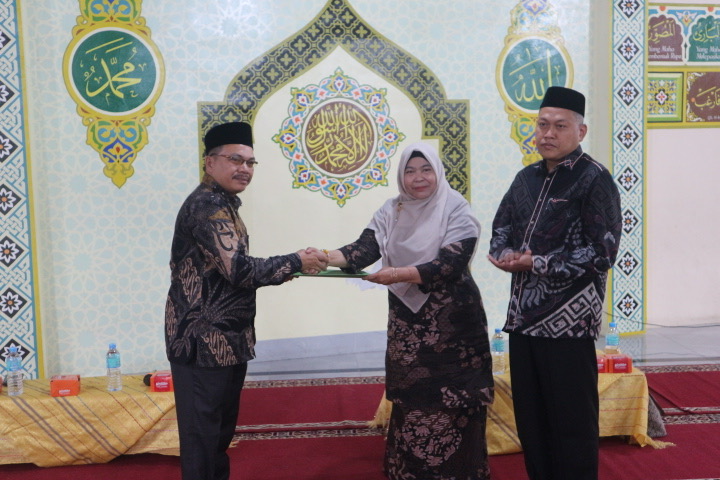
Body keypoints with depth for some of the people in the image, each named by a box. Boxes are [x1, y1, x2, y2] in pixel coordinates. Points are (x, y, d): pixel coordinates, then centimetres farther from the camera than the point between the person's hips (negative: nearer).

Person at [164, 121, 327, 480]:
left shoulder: (221, 204, 16)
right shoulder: (207, 206, -17)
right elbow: (239, 269, -25)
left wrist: (278, 272, 5)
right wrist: (295, 263, -15)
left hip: (226, 340, 10)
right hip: (204, 342, -10)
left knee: (221, 430, 20)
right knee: (201, 436, 1)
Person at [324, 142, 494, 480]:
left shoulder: (456, 211, -7)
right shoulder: (390, 212, 6)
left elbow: (450, 265, -18)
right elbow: (364, 249, -5)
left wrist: (399, 274, -29)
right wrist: (327, 257, -23)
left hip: (451, 324, -4)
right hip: (406, 322, 4)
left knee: (451, 408, 0)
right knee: (410, 404, 9)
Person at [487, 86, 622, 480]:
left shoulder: (594, 180, -10)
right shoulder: (527, 178, 11)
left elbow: (602, 253, -17)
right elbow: (501, 228, 16)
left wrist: (538, 264, -17)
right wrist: (506, 255, -7)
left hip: (568, 319, -7)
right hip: (523, 314, 7)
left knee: (571, 420, 5)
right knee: (529, 415, 18)